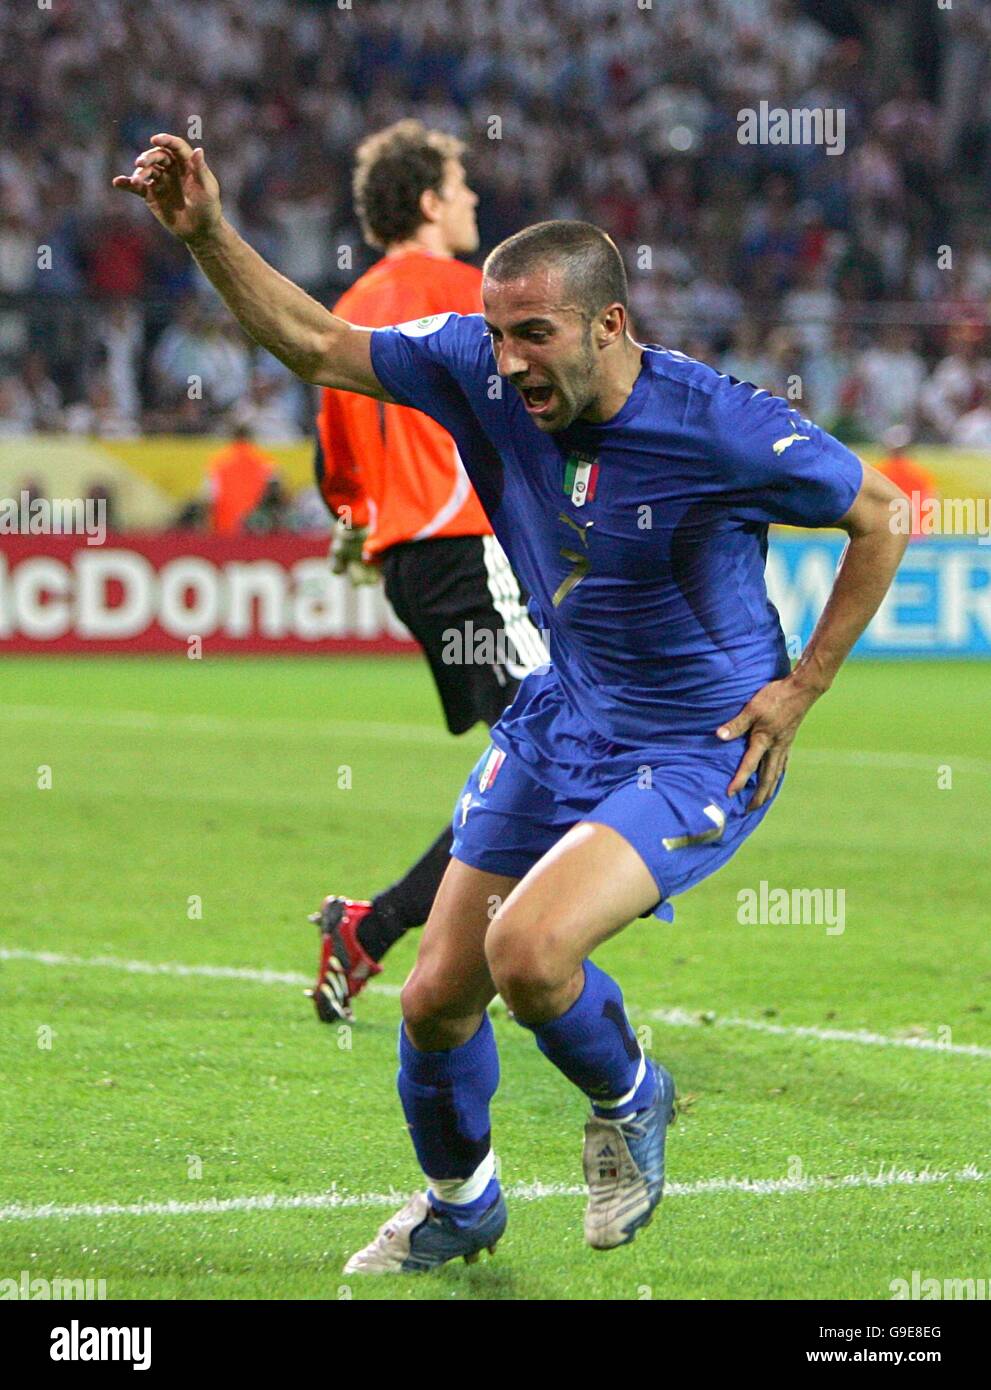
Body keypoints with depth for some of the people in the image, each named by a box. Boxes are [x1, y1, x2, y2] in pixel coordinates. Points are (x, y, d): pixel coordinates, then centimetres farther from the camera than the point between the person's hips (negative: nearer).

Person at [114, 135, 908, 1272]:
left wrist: (803, 687, -9)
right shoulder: (481, 372, -11)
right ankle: (458, 1203, 40)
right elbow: (320, 347, -4)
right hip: (559, 722, 6)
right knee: (437, 997, 9)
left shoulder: (719, 429, -24)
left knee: (526, 951, -28)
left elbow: (878, 516, -10)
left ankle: (627, 1102, 6)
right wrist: (206, 234, -17)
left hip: (700, 753, -6)